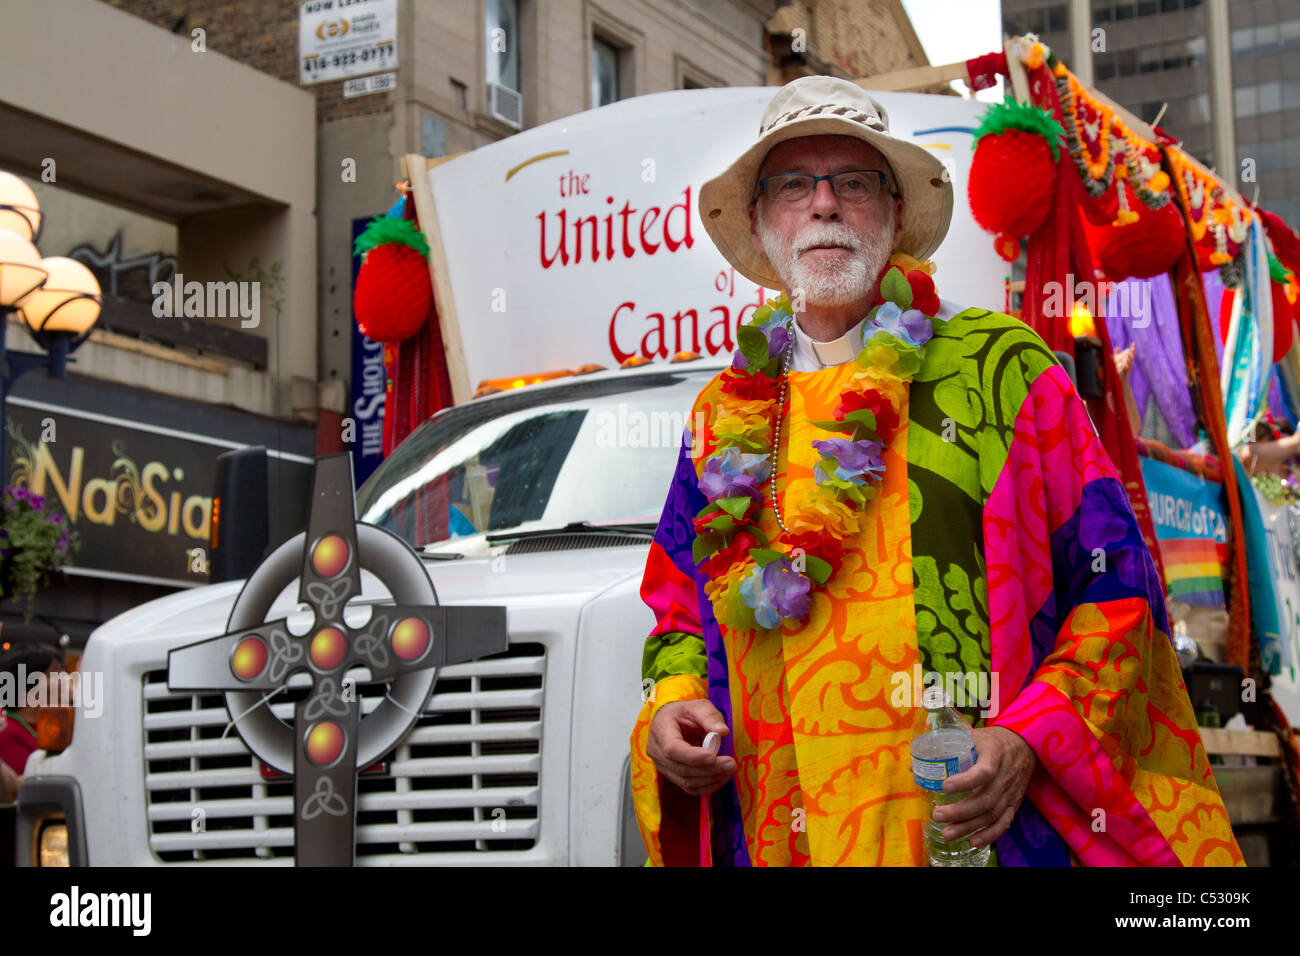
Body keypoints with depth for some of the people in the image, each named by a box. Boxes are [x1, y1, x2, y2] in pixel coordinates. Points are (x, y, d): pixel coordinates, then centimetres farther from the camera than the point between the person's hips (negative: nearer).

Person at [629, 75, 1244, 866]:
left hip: (985, 829, -3)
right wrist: (671, 704, 0)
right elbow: (676, 608, 21)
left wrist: (1028, 741, -15)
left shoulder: (1001, 369, 1)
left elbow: (1117, 590, -1)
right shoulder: (725, 419, 13)